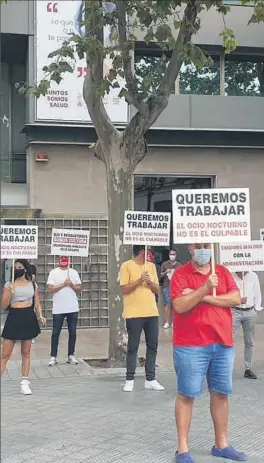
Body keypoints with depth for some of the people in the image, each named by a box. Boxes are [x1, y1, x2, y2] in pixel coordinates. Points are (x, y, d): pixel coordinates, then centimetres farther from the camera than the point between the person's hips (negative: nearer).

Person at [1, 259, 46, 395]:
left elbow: (37, 303, 12)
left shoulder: (33, 285, 7)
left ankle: (25, 383, 14)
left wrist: (40, 315, -4)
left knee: (26, 352, 8)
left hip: (29, 319, 2)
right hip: (13, 319, -2)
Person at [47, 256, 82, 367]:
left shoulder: (74, 272, 8)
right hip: (58, 309, -3)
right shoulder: (53, 272, 0)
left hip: (73, 308, 3)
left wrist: (72, 285, -11)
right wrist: (64, 284, -15)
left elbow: (79, 289, 8)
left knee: (72, 332, 6)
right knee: (56, 333, 1)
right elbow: (50, 289, -9)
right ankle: (53, 357, 7)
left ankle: (71, 355, 15)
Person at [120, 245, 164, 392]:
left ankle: (150, 379, 13)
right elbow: (124, 289, -8)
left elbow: (157, 290, 11)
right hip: (134, 314, -5)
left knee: (153, 346, 6)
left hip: (152, 313, 5)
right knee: (133, 347, 0)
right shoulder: (127, 266, -3)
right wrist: (140, 280, -17)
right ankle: (130, 379, 7)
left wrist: (149, 282, -9)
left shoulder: (151, 266, 12)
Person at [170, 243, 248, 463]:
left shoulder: (223, 272, 10)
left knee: (221, 394, 11)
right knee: (187, 395, -1)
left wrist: (205, 297, -11)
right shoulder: (181, 274, -3)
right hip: (191, 346, -5)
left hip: (223, 343, 5)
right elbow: (180, 306, -15)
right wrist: (205, 287, -24)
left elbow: (236, 298, -3)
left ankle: (221, 444, 22)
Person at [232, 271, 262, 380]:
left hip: (250, 312, 3)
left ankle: (248, 369, 18)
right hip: (235, 312, -3)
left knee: (249, 342, 10)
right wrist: (238, 300, -18)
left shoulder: (253, 276, 1)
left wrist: (257, 309, 3)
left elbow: (257, 293, 6)